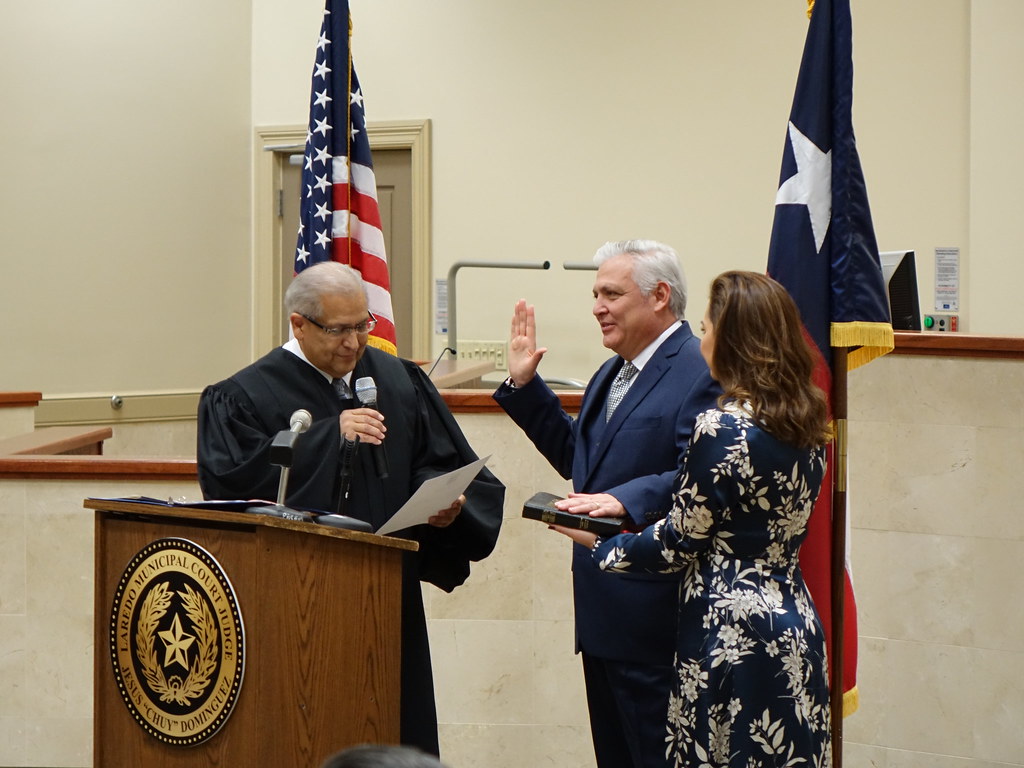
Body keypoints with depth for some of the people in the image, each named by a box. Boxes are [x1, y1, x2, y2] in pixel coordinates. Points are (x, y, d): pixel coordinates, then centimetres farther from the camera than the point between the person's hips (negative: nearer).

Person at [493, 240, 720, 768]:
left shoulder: (700, 373, -14)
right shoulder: (610, 374, 19)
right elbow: (575, 457, 24)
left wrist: (625, 500, -35)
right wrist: (524, 385, 19)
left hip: (653, 619, -10)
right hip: (603, 613, 10)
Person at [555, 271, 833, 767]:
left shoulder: (723, 427, -16)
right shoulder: (805, 423, 7)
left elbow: (681, 541, -11)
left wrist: (600, 546, 5)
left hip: (732, 633, -8)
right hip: (797, 628, 8)